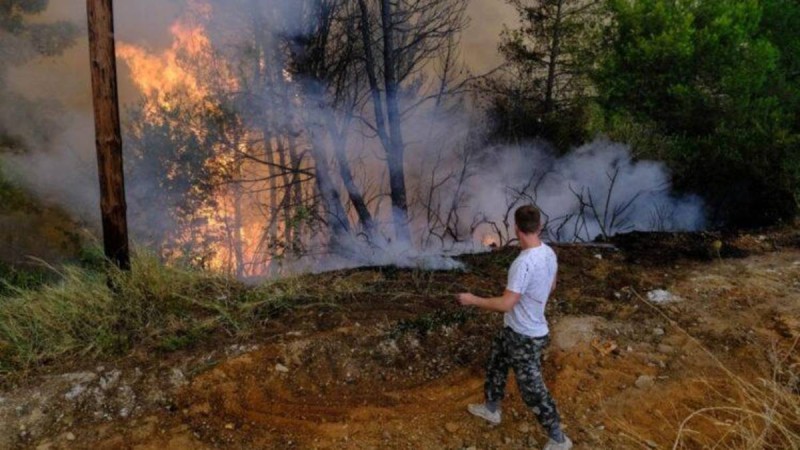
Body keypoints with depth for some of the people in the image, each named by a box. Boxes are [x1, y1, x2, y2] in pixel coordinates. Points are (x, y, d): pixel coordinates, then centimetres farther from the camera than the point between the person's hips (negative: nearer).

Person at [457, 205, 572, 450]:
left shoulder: (525, 263, -33)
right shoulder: (548, 253, -5)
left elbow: (506, 305, -32)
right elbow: (551, 287, 12)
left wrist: (472, 300, -20)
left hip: (525, 336, -9)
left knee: (532, 389, 6)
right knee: (495, 363, 26)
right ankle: (491, 409, 47)